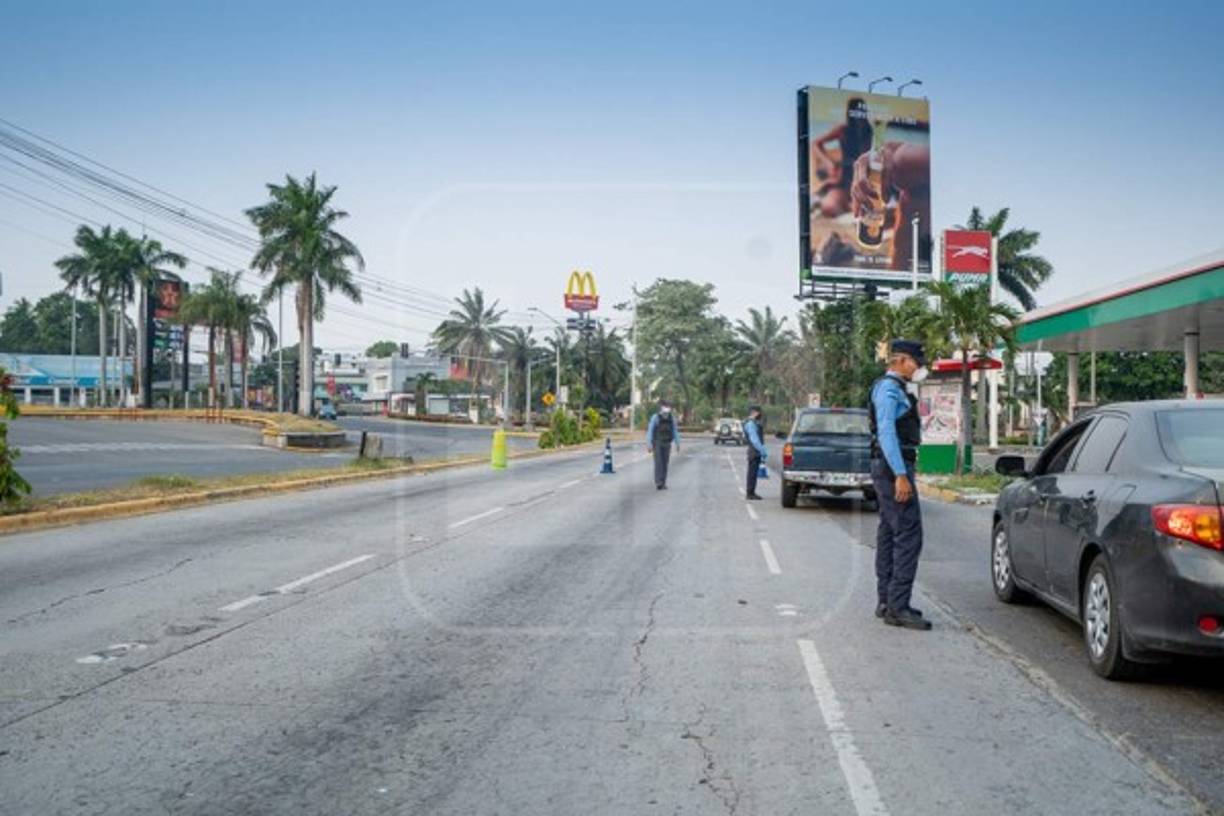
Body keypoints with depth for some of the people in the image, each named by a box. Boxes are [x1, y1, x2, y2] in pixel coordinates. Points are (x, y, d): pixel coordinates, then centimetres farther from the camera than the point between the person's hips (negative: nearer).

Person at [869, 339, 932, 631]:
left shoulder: (894, 389, 20)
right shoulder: (889, 388, -12)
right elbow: (885, 432, -21)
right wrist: (900, 475, -25)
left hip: (891, 468, 11)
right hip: (893, 467, -11)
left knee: (889, 535, 12)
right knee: (908, 535, -12)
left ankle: (886, 602, 18)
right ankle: (897, 607, -12)